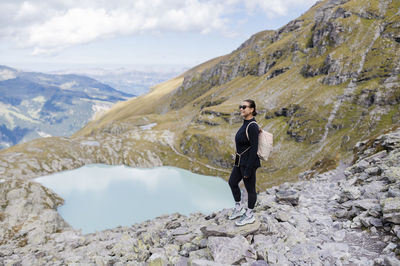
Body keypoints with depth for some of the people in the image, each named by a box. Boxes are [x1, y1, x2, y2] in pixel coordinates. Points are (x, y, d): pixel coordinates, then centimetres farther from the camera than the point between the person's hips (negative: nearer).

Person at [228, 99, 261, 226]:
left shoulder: (252, 126, -21)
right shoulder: (245, 123, 8)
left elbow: (254, 148, -23)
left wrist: (248, 169, -22)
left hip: (248, 162, -10)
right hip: (240, 161, 10)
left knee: (250, 189, 6)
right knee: (232, 182, 20)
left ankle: (249, 215, 24)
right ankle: (239, 208, 37)